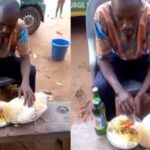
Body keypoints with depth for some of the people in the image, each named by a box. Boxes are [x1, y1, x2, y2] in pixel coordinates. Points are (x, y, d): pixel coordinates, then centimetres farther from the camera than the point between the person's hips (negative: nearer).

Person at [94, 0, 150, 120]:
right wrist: (120, 91, -39)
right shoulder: (102, 14, -30)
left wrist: (140, 95, -37)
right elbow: (103, 58, -23)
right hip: (117, 59, 0)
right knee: (101, 88, -28)